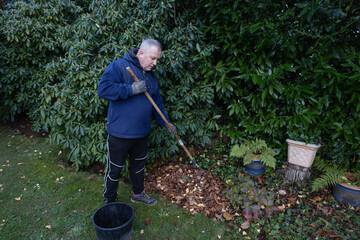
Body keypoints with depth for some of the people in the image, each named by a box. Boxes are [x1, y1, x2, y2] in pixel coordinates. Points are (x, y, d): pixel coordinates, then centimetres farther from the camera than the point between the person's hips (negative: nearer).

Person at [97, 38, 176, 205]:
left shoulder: (151, 76, 11)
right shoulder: (119, 66, -13)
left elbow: (157, 102, 17)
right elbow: (103, 89, -24)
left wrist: (166, 123, 13)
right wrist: (131, 89, -26)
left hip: (141, 133, 7)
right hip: (119, 133, -7)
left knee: (139, 164, 22)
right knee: (114, 169, 9)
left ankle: (138, 193, 44)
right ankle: (109, 202, 31)